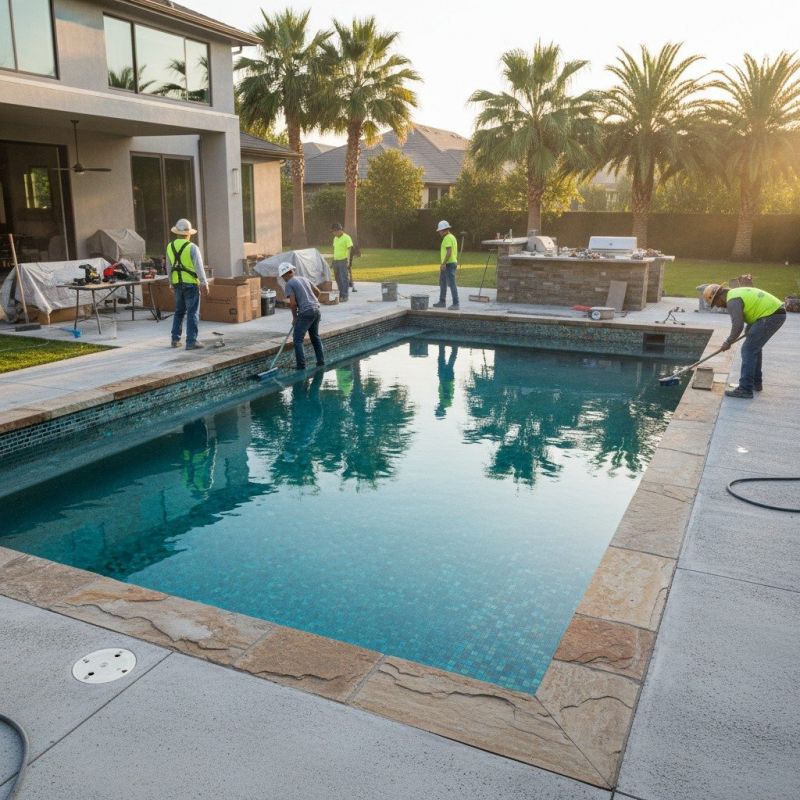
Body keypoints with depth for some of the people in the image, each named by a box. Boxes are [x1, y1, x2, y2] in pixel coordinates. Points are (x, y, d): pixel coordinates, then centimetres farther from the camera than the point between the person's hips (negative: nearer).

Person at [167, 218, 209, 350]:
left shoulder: (170, 247, 7)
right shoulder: (192, 247, -11)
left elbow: (169, 267, 14)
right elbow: (199, 267, -14)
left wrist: (171, 283, 23)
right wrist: (204, 283, -9)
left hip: (177, 283, 6)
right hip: (191, 283, -6)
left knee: (179, 312, 17)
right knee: (193, 313, -1)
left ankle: (175, 339, 18)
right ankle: (191, 341, -3)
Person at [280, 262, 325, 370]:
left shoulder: (289, 284, -4)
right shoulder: (304, 278, 17)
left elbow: (293, 303, -10)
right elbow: (317, 292, 20)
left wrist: (294, 317, 3)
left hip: (306, 312, -7)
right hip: (316, 310, 7)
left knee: (298, 340, -2)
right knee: (315, 337, 21)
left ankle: (301, 367, -7)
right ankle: (321, 362, 25)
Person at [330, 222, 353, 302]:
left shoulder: (346, 238, -7)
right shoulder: (335, 238, 16)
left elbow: (349, 249, -14)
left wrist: (348, 260, -24)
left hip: (343, 261, -7)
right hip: (336, 261, 8)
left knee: (344, 279, -7)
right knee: (338, 279, 9)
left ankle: (345, 296, -6)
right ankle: (341, 295, 16)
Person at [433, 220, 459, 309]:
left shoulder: (448, 238, -14)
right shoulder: (451, 237, 18)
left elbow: (449, 252, -24)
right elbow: (454, 252, 21)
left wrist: (443, 263, -24)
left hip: (449, 264, -11)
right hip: (449, 264, 11)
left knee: (452, 284, -11)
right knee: (442, 283, 18)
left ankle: (456, 304, -12)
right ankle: (442, 302, 26)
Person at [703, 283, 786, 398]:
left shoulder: (732, 301, -13)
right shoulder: (736, 293, 18)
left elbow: (737, 325, -18)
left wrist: (728, 342, -5)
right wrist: (749, 331, 29)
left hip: (770, 316, -10)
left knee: (748, 349, -8)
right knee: (754, 348, 21)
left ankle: (745, 389, -9)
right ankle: (756, 383, 31)